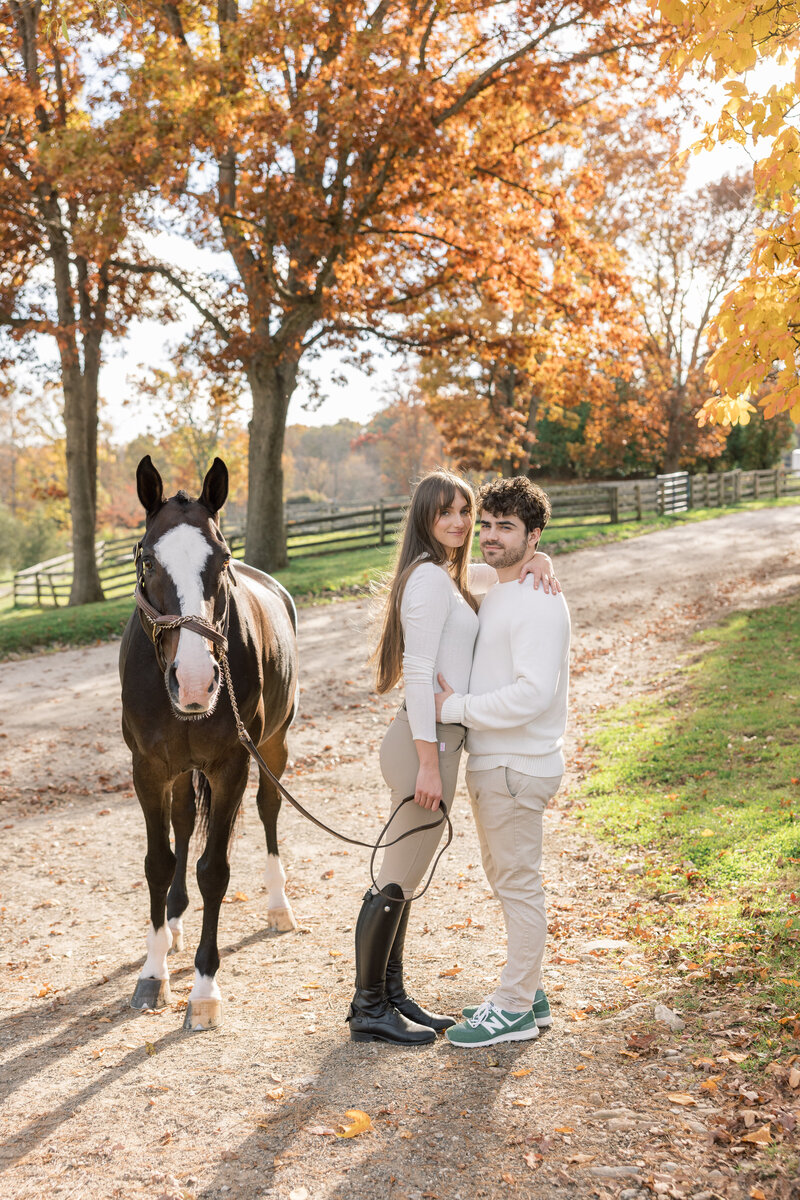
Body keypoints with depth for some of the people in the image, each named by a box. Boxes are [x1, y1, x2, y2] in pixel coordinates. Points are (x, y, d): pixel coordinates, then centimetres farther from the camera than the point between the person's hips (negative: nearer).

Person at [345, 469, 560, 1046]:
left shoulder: (450, 573, 14)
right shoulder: (429, 577, -15)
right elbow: (418, 672, -20)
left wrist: (538, 559, 6)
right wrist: (429, 763, -22)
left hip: (435, 741, 10)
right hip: (427, 744, -10)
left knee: (404, 879, 18)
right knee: (396, 882, 1)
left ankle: (392, 995, 30)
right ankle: (368, 1009, 13)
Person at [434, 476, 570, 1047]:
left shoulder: (539, 604, -19)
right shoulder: (497, 595, 13)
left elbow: (533, 694, -27)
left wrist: (456, 708, -21)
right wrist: (459, 705, 9)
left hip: (517, 768, -10)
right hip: (491, 763, 11)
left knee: (519, 884, 1)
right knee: (507, 881, 19)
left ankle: (515, 1009, 12)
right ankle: (528, 994, 32)